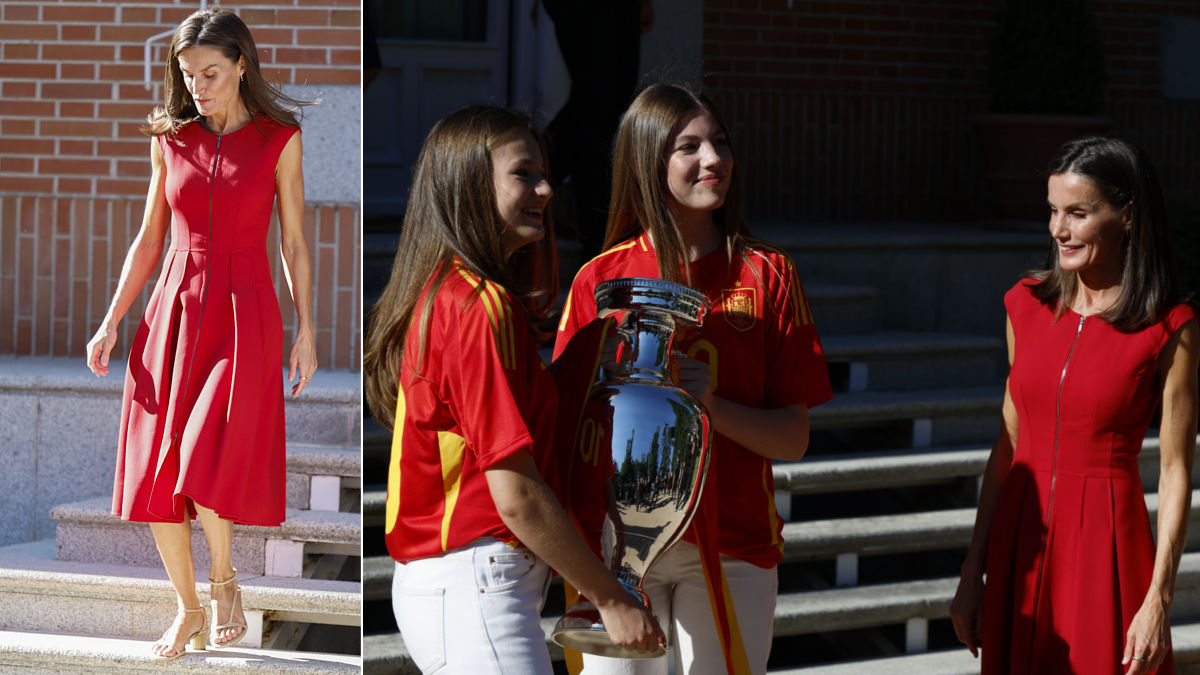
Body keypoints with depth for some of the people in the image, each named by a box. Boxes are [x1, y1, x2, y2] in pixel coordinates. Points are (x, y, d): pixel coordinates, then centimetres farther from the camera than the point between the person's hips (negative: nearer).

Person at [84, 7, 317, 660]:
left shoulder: (279, 140, -2)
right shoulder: (172, 140, 6)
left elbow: (294, 242, 3)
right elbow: (149, 240, 11)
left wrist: (306, 331, -1)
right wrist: (111, 323, 5)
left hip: (244, 313, -3)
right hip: (174, 307, 4)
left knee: (205, 464, -18)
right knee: (153, 474, -1)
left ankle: (223, 578, 8)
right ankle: (188, 608, 15)